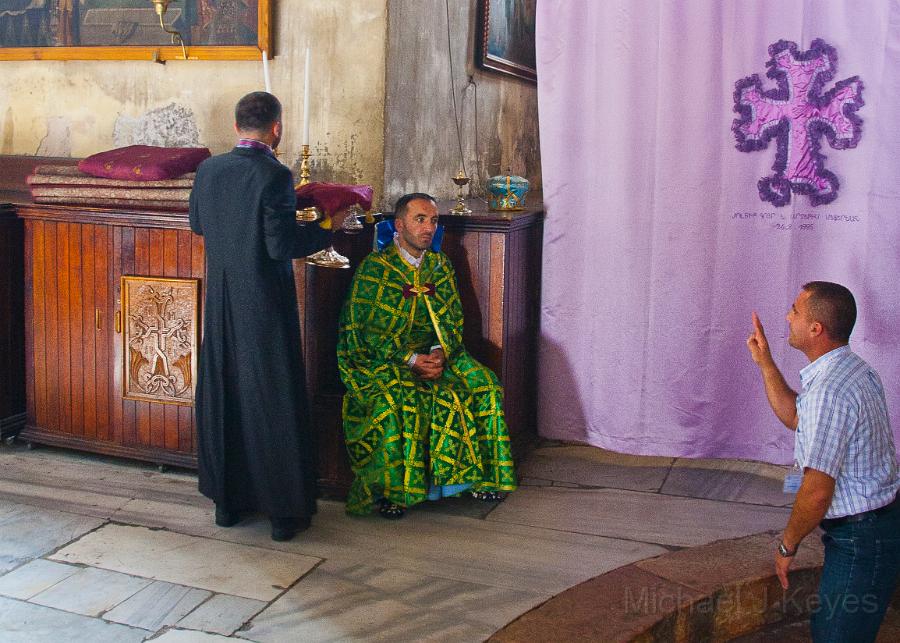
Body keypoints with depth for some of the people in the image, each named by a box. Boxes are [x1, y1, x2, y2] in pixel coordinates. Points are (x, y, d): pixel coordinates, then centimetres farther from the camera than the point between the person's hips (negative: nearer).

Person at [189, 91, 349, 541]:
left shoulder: (208, 170, 3)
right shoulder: (274, 175, -15)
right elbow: (281, 245, -18)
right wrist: (328, 229, -4)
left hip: (220, 302, 6)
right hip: (265, 305, -5)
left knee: (222, 394, 14)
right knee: (273, 399, 2)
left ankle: (227, 500, 25)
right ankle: (284, 510, 10)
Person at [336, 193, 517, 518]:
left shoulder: (440, 266, 10)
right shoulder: (373, 268, -8)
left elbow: (453, 320, 7)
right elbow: (365, 330, -12)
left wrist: (440, 353, -14)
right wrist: (410, 359, -21)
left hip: (435, 354, 5)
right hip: (380, 359, -5)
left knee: (483, 384, -17)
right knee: (394, 398, -35)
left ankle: (479, 475, -4)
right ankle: (389, 489, -21)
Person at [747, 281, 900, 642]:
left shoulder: (829, 389, -26)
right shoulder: (851, 369, 6)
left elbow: (817, 492, -25)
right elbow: (796, 418, 23)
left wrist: (787, 546, -10)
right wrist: (765, 364, 16)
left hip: (859, 539, -10)